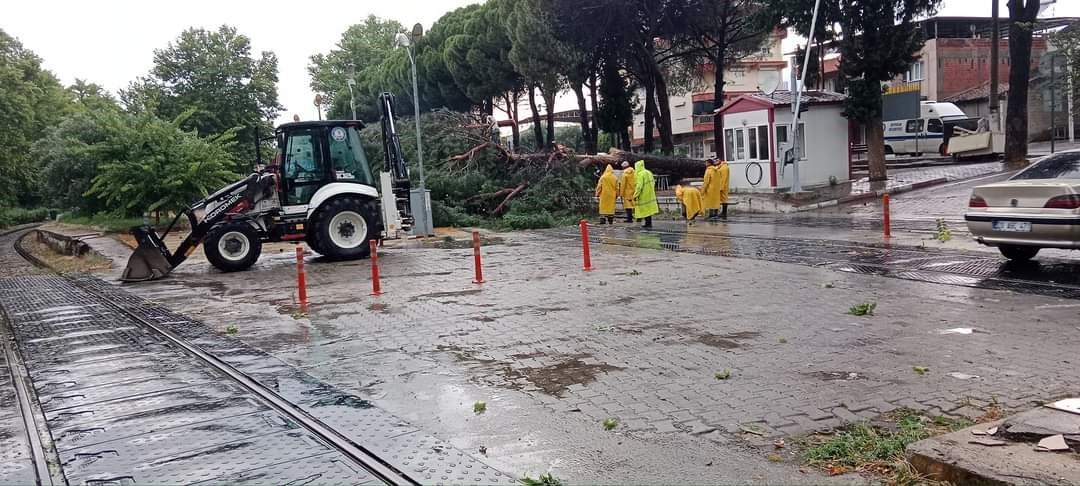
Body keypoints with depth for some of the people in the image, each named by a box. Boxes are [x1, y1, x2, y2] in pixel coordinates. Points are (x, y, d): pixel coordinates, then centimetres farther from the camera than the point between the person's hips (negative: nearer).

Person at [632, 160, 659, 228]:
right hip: (650, 194, 8)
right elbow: (653, 183, 15)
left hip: (643, 195, -8)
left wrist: (635, 195, -18)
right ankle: (649, 223, 18)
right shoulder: (649, 173, 9)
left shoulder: (640, 174, -17)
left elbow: (639, 186, -23)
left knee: (645, 209, 0)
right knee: (648, 209, 14)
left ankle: (648, 223, 1)